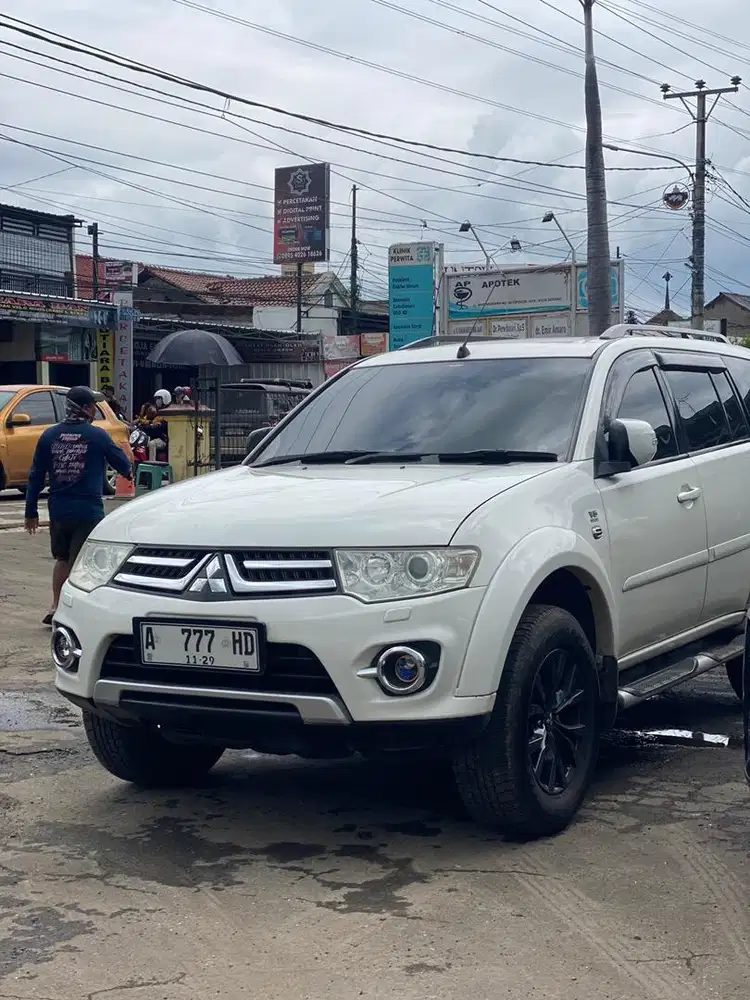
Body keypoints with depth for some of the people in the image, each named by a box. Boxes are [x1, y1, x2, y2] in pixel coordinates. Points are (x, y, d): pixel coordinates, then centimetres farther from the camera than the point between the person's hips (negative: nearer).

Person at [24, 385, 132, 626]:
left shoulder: (49, 436, 2)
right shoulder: (97, 436, -8)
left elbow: (36, 477, 4)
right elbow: (122, 464, 4)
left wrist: (31, 511, 11)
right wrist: (128, 472, 28)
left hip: (58, 510, 4)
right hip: (88, 511, -4)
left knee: (62, 559, 21)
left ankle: (55, 607, 18)